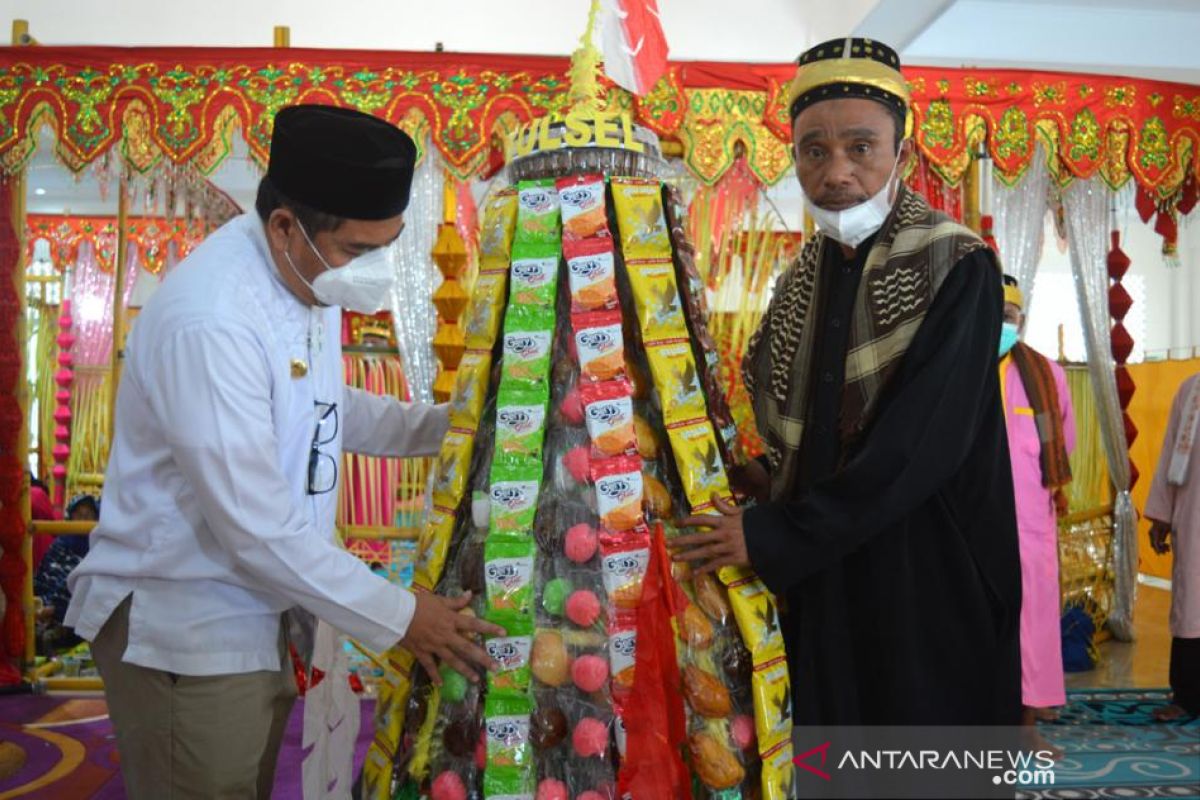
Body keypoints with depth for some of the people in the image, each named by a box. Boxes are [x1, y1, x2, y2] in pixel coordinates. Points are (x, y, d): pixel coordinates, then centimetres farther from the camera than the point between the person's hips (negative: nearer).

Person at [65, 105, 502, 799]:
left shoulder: (307, 274, -1)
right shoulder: (209, 322, -29)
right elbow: (258, 528, -28)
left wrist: (442, 425, 0)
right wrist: (398, 618, -20)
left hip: (256, 615, 9)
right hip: (185, 632, -8)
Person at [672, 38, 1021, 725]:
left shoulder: (957, 272, -13)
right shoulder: (801, 282, 7)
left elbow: (924, 445, -21)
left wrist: (773, 536, -19)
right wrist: (768, 480, -2)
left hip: (928, 585, -5)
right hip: (818, 580, 6)